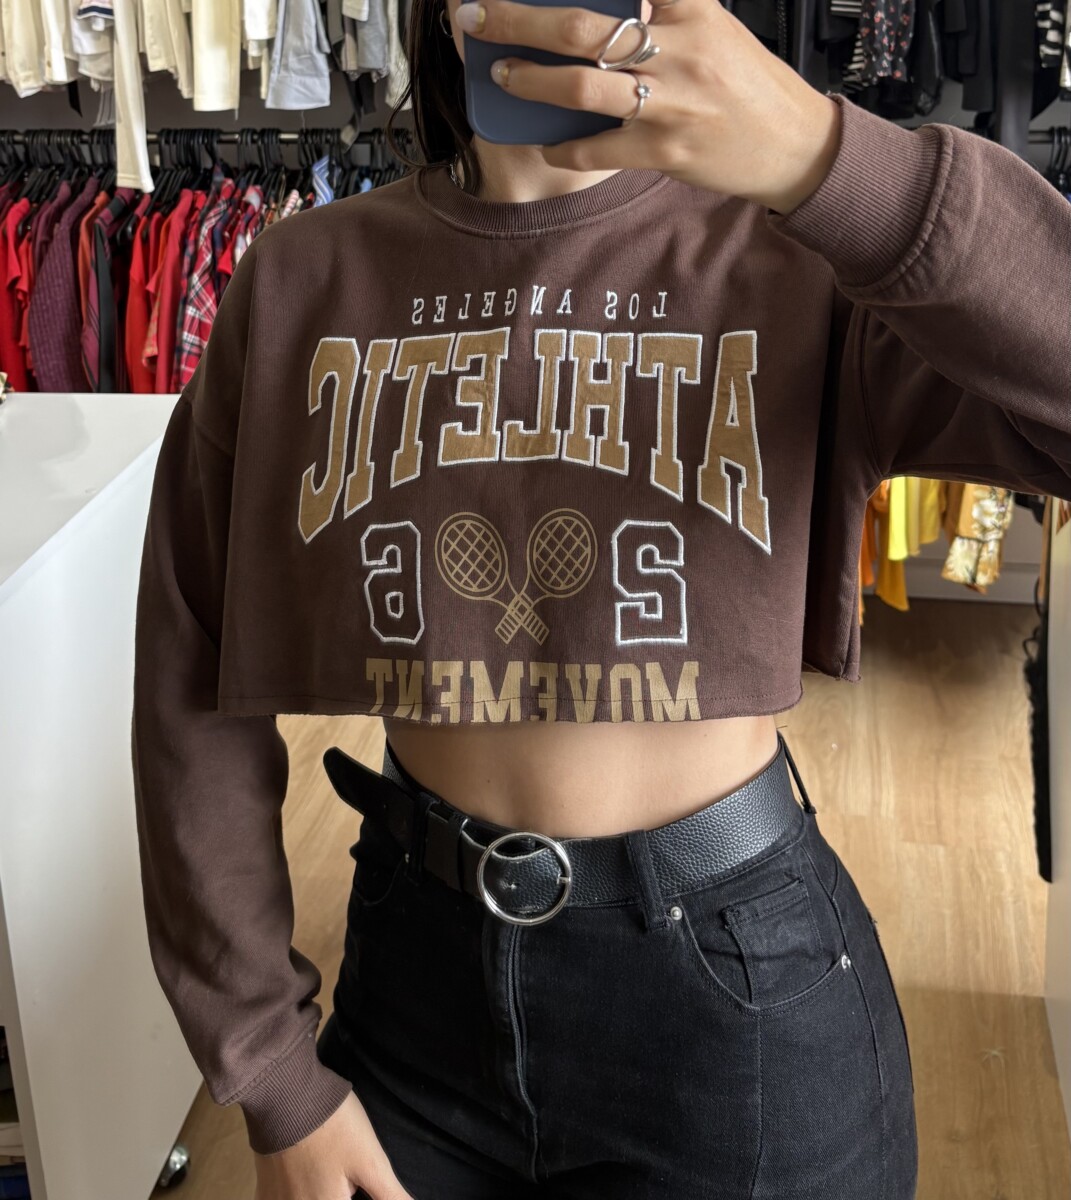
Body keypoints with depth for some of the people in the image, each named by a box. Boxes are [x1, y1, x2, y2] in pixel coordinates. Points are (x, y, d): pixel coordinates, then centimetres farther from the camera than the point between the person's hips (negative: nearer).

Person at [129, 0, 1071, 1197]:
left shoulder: (804, 258, -11)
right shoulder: (296, 284, -5)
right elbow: (200, 695, -2)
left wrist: (830, 158, -38)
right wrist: (273, 1082, 0)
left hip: (741, 982, -1)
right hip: (416, 966, 2)